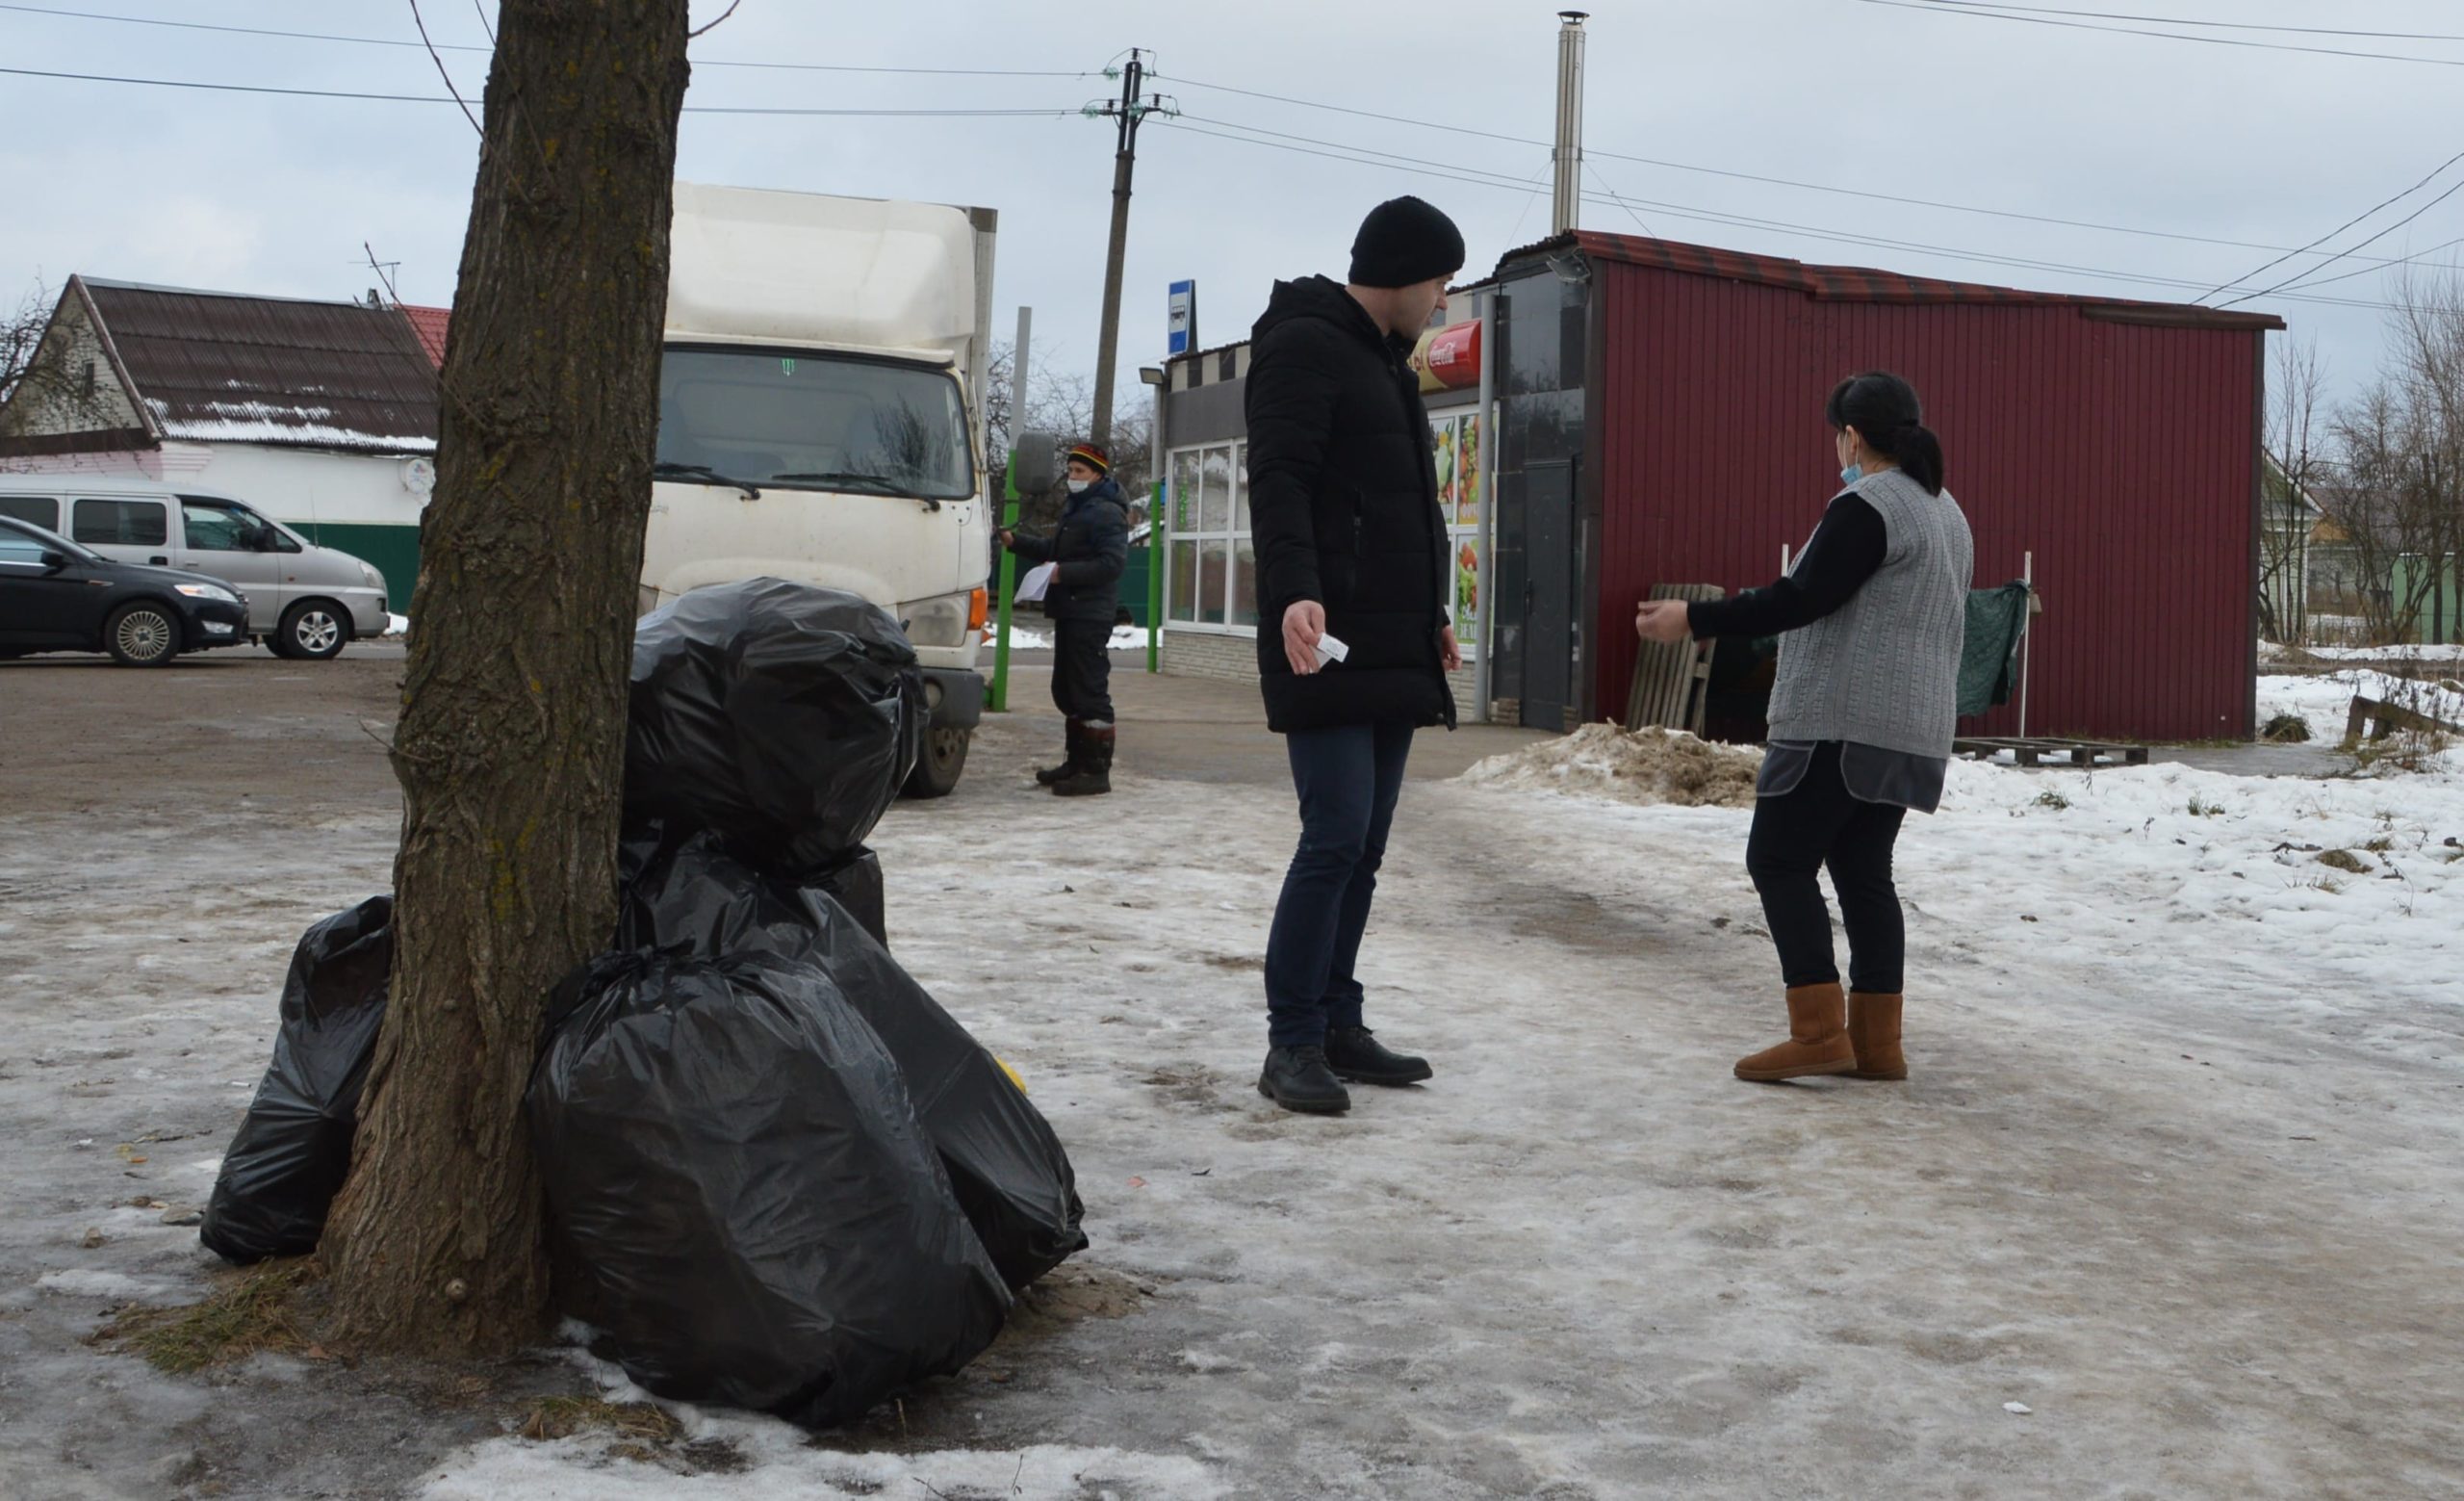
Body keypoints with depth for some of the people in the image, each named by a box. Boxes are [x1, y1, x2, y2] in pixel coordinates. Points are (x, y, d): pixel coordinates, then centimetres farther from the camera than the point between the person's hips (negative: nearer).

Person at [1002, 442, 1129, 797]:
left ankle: (1096, 771, -10)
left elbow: (1111, 563, -21)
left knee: (1090, 692, -11)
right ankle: (1077, 762, 27)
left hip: (1090, 617, -11)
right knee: (1067, 691, 17)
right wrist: (1015, 542, 16)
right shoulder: (1077, 510, 22)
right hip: (1069, 612, 11)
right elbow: (1054, 548, 29)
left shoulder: (1107, 513, -11)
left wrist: (1064, 573, -25)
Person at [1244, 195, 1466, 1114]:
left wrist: (1429, 616, 29)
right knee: (1336, 839, -12)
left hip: (1389, 651, 10)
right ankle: (1292, 1045, -6)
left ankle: (1337, 1027, 15)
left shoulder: (1383, 360, 23)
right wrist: (1294, 593, -32)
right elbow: (1278, 483, -19)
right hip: (1328, 645, -10)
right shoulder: (1303, 346, -7)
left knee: (1363, 847, 9)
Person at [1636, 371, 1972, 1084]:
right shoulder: (1946, 511, 19)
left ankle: (1819, 1031, -10)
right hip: (1911, 731, 10)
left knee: (1780, 861, -5)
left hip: (1842, 724, -10)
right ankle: (1876, 1043, 10)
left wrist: (1695, 619, -16)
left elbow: (1805, 598, -19)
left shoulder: (1866, 505, -12)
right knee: (1863, 872, 11)